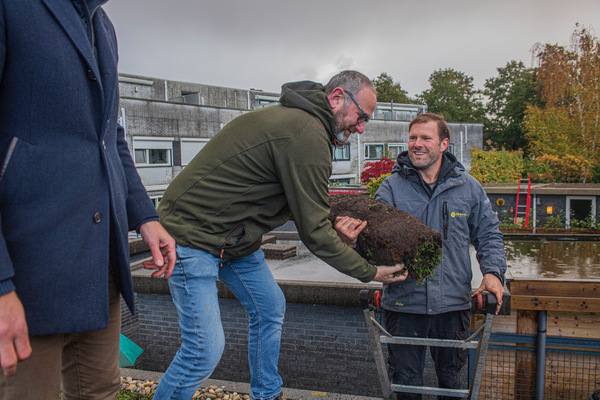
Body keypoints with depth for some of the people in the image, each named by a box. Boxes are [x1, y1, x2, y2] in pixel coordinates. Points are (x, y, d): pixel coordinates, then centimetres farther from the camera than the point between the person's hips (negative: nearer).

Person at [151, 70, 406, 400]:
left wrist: (332, 225, -3)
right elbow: (313, 233, -20)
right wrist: (369, 272, -9)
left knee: (270, 308, 18)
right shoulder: (308, 135, -25)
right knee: (205, 350, -12)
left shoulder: (296, 119, 9)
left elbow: (304, 207, 13)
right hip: (193, 234, -11)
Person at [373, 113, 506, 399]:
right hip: (403, 302, -1)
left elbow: (488, 235, 12)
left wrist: (492, 271, -5)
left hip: (453, 302, 2)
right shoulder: (392, 187, 0)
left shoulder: (468, 187, 5)